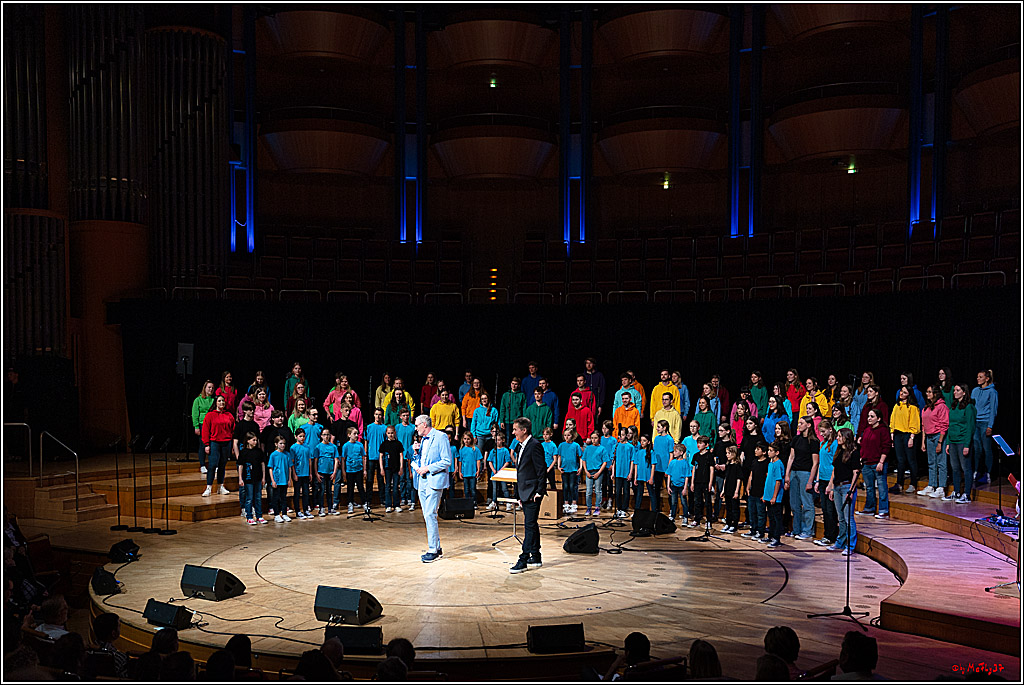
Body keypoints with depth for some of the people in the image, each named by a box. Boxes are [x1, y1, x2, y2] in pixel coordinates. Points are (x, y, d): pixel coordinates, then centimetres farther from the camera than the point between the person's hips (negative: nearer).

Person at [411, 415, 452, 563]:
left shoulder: (440, 437, -6)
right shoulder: (422, 440, 19)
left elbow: (447, 461, -12)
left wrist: (428, 468, -15)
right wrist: (416, 452, 7)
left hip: (434, 481, -8)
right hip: (422, 481, 8)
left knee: (430, 515, -13)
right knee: (427, 516, 9)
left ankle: (433, 551, -8)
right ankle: (437, 548, 17)